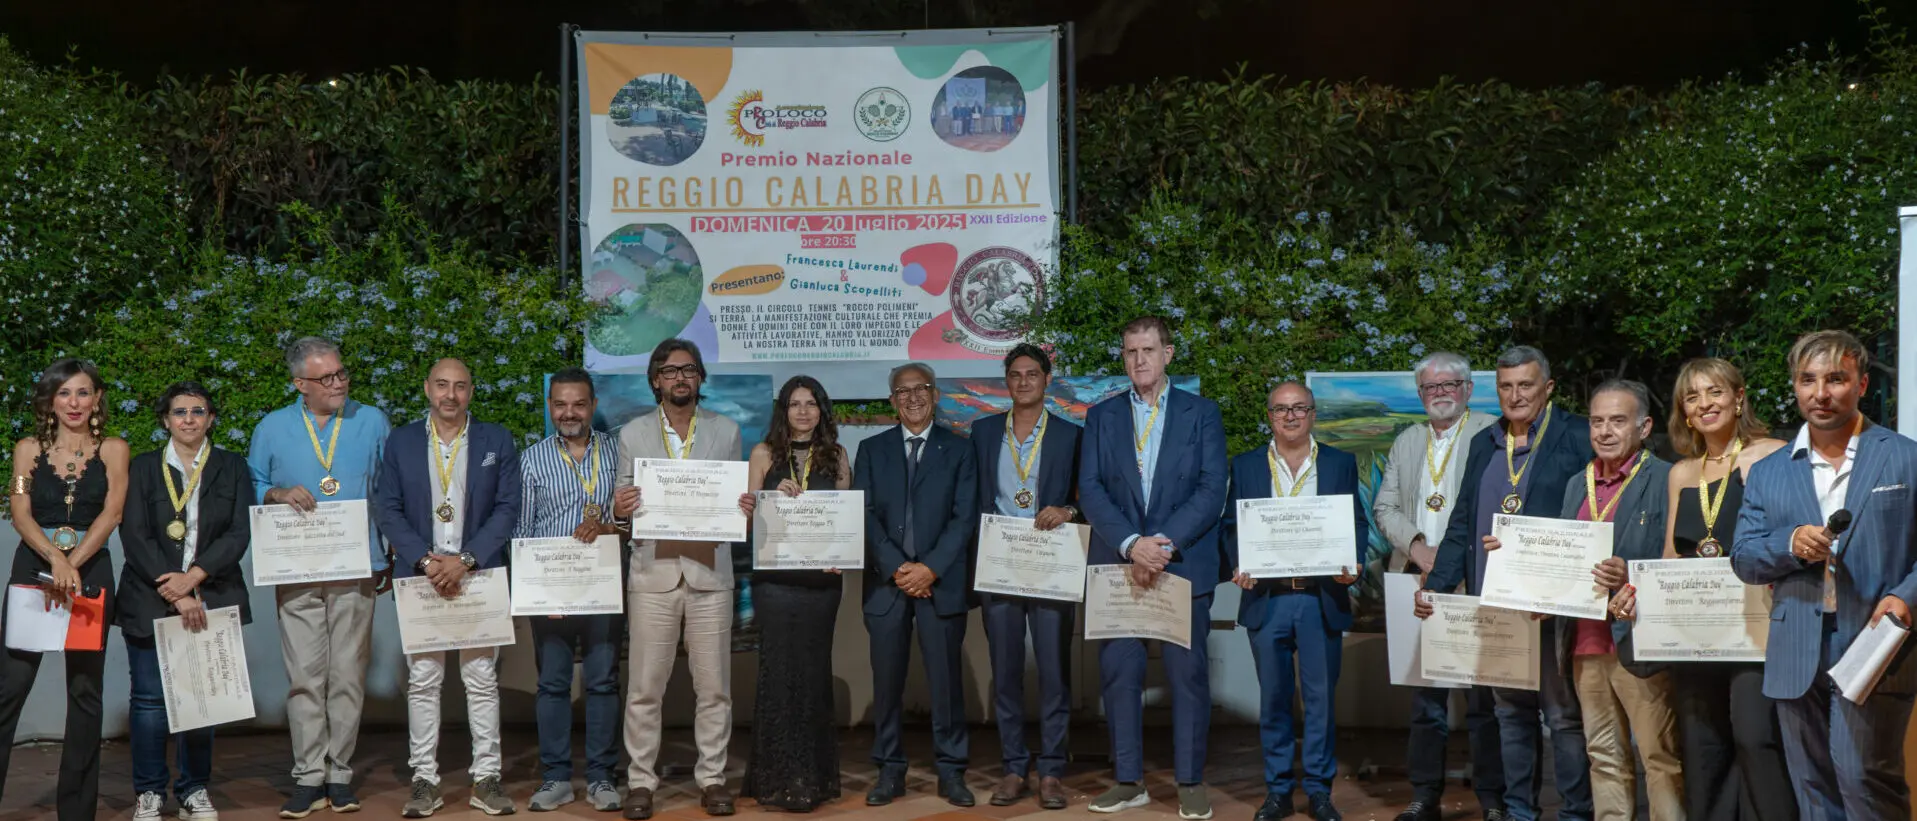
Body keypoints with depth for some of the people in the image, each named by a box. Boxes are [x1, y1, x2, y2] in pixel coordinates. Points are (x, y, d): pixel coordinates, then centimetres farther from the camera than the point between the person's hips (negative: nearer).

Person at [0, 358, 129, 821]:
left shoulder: (113, 450, 6)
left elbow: (111, 512, -5)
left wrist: (72, 564, -16)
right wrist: (54, 559, -20)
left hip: (91, 571, 0)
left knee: (85, 691, 4)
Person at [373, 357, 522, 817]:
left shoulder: (497, 442, 5)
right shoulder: (401, 443, 7)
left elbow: (507, 508, -1)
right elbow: (387, 510, 2)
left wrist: (464, 561, -11)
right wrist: (426, 561, -10)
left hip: (479, 576, -1)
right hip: (419, 576, 1)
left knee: (482, 680, 2)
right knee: (422, 682, 3)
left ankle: (486, 778, 9)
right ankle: (424, 779, 10)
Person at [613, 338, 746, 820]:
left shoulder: (726, 432, 10)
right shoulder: (633, 434, 9)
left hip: (709, 572, 1)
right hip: (653, 572, 0)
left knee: (713, 685, 4)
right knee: (645, 686, 2)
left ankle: (712, 779, 14)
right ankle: (641, 781, 11)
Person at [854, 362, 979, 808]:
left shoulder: (958, 450, 8)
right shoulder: (872, 449, 11)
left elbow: (964, 517, 0)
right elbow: (865, 515, 3)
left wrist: (930, 568, -11)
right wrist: (898, 568, -9)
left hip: (941, 582, -1)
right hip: (886, 583, 1)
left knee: (946, 679, 0)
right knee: (886, 681, 3)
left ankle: (951, 772, 9)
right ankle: (890, 771, 12)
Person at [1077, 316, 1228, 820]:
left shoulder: (1201, 414, 5)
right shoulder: (1102, 416, 10)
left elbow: (1212, 489, -4)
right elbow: (1090, 490, 0)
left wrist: (1164, 544, -16)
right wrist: (1131, 545, -15)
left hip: (1184, 565, -2)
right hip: (1116, 564, 2)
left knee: (1188, 674, 1)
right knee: (1119, 674, 4)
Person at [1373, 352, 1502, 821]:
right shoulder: (1406, 443, 17)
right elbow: (1384, 507, 13)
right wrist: (1415, 545, -5)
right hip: (1420, 582, 5)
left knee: (1483, 694, -1)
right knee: (1425, 693, 9)